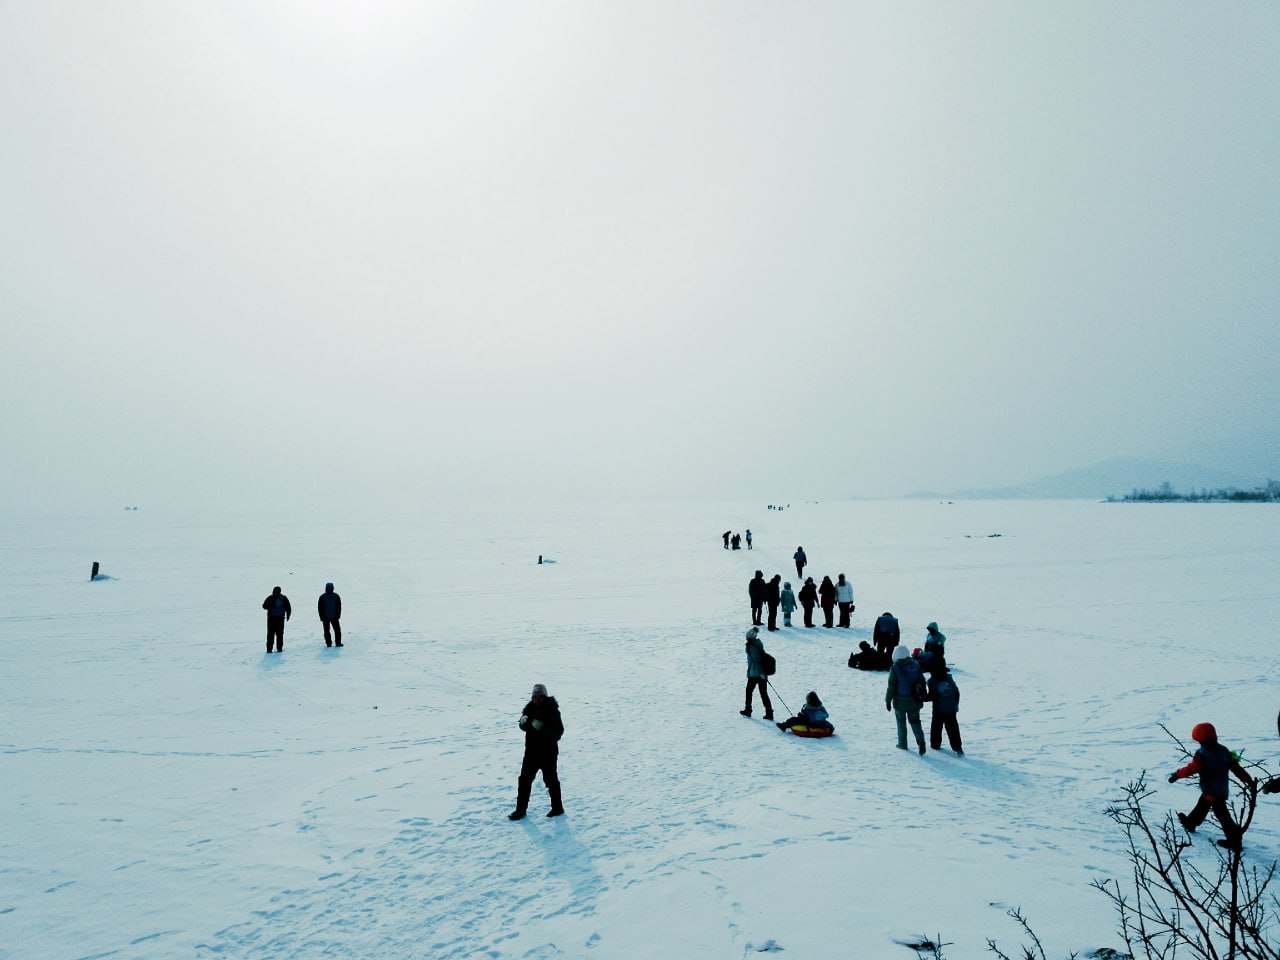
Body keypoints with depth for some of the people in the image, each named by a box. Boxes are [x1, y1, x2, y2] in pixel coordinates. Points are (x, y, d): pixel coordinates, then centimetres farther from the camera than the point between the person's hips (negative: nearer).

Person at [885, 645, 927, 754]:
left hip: (900, 702, -3)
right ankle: (920, 741, -5)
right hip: (914, 701, 3)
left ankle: (902, 744, 21)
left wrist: (888, 700, -4)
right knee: (915, 721, 13)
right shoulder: (916, 665, -3)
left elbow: (891, 686, -13)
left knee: (901, 722, 14)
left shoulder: (895, 668, -16)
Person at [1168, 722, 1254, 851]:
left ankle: (1235, 840, 6)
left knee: (1222, 814, 2)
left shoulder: (1202, 754, -24)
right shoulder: (1223, 751, -1)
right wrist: (1249, 781, 8)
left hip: (1211, 791, -8)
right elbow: (1236, 767, 2)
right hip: (1223, 789, 8)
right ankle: (1191, 822, 43)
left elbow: (1191, 768, -21)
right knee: (1202, 805, 25)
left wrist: (1177, 775, -9)